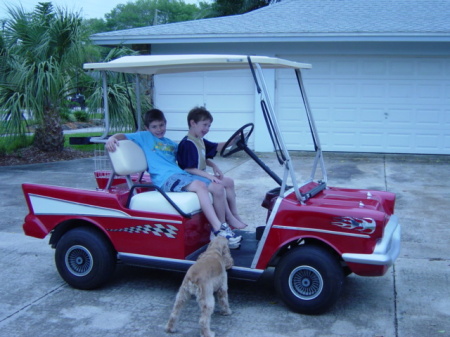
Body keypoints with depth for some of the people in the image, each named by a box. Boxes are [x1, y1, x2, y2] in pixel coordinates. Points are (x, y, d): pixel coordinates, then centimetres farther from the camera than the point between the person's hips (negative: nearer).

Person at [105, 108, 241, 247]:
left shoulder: (171, 144, 28)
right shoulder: (144, 137, 13)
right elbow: (123, 136, 5)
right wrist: (112, 138, -19)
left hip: (181, 175, 7)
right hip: (165, 179, -7)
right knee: (200, 186, -31)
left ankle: (224, 227, -11)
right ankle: (218, 229, -35)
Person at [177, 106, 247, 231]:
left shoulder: (201, 141, 10)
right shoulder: (187, 144, -20)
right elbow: (188, 168, -25)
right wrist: (209, 176, -29)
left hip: (202, 176, 11)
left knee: (229, 182, 12)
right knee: (218, 188, -28)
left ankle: (234, 215, 13)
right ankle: (222, 224, -17)